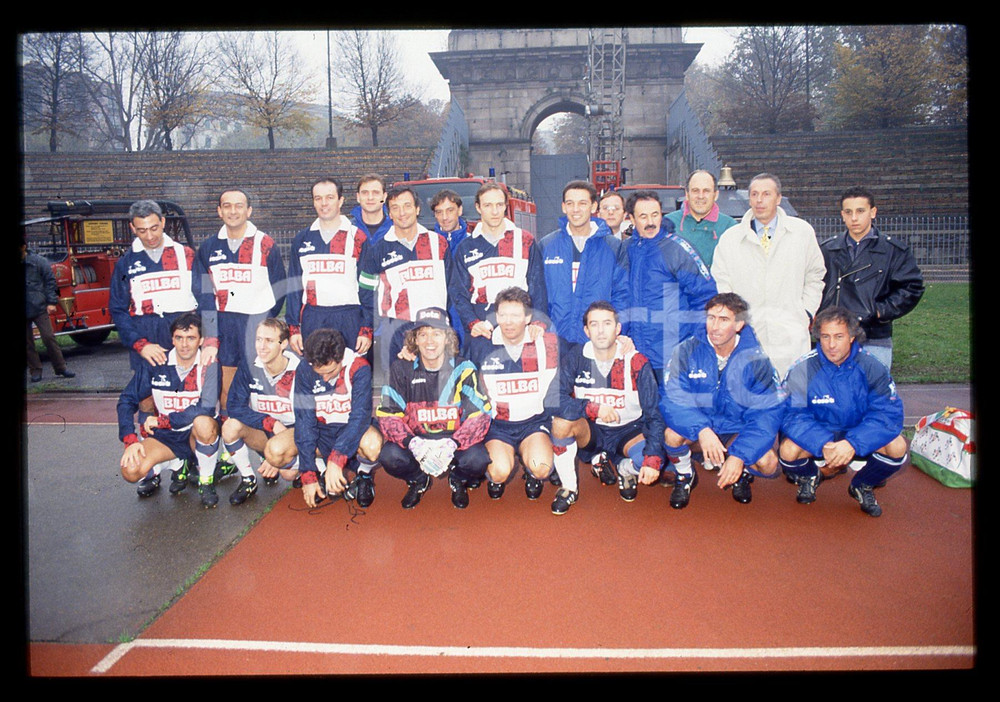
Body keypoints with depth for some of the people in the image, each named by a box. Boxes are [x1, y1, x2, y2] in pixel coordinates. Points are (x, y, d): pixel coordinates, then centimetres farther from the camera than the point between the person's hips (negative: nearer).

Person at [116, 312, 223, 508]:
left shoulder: (209, 366, -14)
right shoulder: (155, 363, -6)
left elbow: (206, 409, -26)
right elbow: (127, 400, -3)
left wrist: (162, 421, -20)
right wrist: (130, 439, -16)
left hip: (198, 435, -3)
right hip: (165, 436, 3)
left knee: (203, 423, -38)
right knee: (131, 471, -22)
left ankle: (206, 480, -12)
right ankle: (176, 465, 11)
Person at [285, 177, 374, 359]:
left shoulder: (358, 238, 3)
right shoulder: (302, 240, 12)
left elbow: (368, 288, 1)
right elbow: (294, 287, 12)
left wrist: (367, 329, -6)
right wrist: (293, 328, 4)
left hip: (349, 320, -2)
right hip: (312, 322, 3)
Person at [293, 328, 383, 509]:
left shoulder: (359, 368, -23)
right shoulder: (305, 370, -16)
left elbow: (360, 416, -30)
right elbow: (305, 420, -18)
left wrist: (336, 460, -41)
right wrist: (308, 476, -22)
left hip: (351, 429, -3)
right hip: (321, 431, 3)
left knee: (373, 443, -37)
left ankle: (365, 474, -1)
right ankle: (322, 471, 6)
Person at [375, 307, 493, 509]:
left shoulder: (463, 369, -11)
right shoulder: (402, 369, -7)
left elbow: (480, 416, -15)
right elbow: (388, 415, -11)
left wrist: (451, 445, -33)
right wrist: (414, 445, -30)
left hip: (455, 438, -1)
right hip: (416, 438, 1)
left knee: (477, 460, -31)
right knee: (389, 456, -28)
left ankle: (458, 481, 10)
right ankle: (418, 480, 10)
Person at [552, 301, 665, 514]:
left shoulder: (637, 363, -13)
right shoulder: (576, 356, -11)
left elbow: (654, 415, -14)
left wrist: (653, 459, -27)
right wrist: (592, 408, -33)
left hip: (629, 432, 0)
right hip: (590, 432, 1)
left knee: (650, 461, -32)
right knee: (561, 421, -31)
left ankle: (626, 469, 8)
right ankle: (568, 487, -8)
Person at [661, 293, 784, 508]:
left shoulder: (755, 360, -13)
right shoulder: (687, 351, -14)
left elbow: (768, 414, -16)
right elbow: (673, 402, -19)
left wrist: (739, 456, -29)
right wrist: (701, 430, -38)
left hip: (736, 429, 0)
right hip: (696, 424, 0)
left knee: (768, 463, -26)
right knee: (673, 434, -32)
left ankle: (742, 471, 13)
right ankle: (685, 475, 3)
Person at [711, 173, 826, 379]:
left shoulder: (803, 232, 10)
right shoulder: (729, 238, 8)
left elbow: (815, 277, 19)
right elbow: (720, 285, 8)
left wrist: (806, 313, 8)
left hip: (790, 334, 0)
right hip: (745, 334, 0)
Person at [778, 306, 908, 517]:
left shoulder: (872, 368, -12)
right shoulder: (803, 369, -16)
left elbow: (889, 413, -19)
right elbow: (791, 415, -20)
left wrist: (852, 443, -35)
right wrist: (823, 444, -37)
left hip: (858, 442, 1)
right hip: (816, 439, -1)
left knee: (897, 446, -25)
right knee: (789, 450, -31)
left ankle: (862, 485, 8)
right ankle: (809, 477, 9)